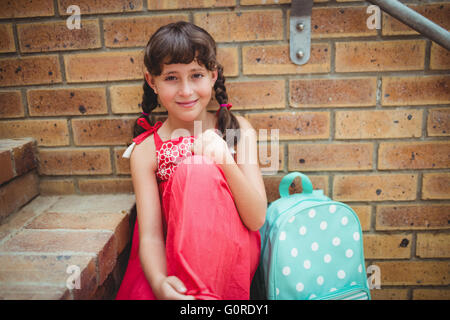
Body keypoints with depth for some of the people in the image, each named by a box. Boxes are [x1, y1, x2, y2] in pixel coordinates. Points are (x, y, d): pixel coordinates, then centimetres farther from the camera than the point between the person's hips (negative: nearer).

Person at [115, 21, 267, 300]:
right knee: (140, 292, -35)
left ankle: (201, 293, -24)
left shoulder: (237, 129, -3)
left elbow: (257, 220, -10)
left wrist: (226, 161, -28)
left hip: (231, 255, 2)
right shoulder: (145, 151, -3)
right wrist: (159, 282, -33)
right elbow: (150, 235, -10)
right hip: (170, 259, -1)